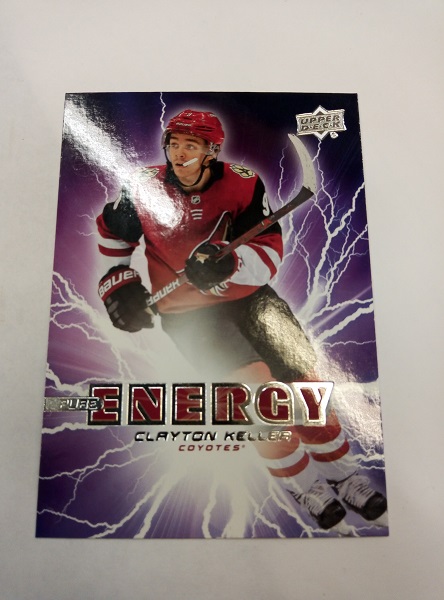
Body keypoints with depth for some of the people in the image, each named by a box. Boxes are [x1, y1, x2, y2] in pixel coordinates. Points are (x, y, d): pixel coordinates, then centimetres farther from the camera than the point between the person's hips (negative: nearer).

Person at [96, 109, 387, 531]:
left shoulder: (243, 184, -6)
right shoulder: (144, 188, -4)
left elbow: (269, 255, -14)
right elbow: (112, 232, 13)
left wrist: (228, 262, -33)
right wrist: (118, 284, 5)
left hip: (246, 294, 2)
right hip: (186, 310, -1)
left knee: (300, 374, -4)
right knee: (258, 383, -20)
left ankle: (343, 476, 21)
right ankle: (301, 483, 7)